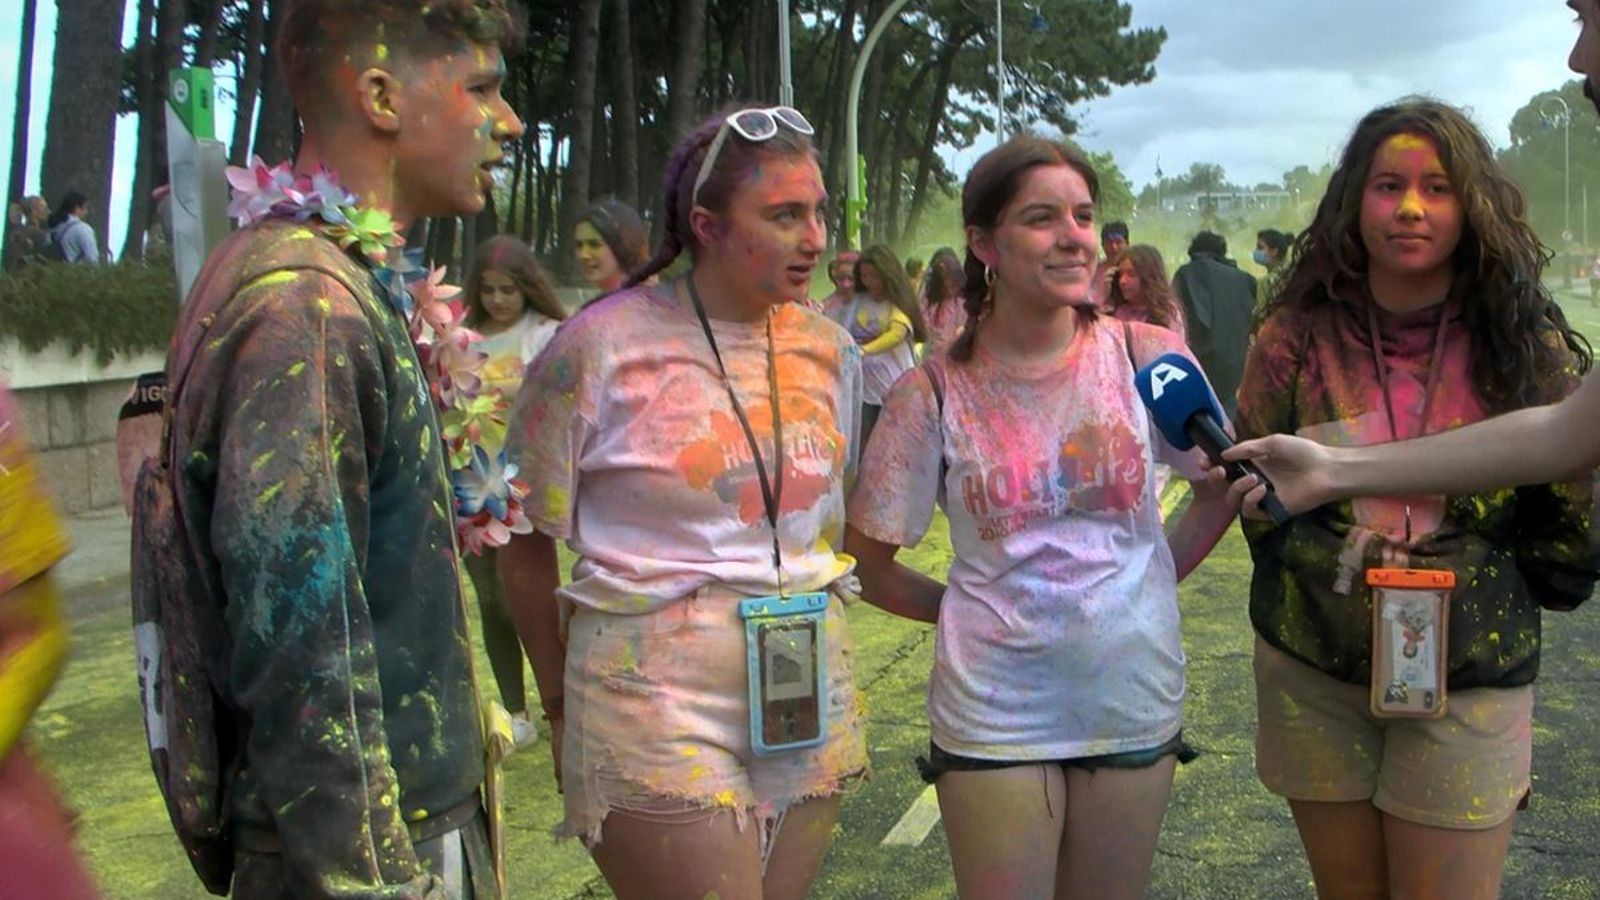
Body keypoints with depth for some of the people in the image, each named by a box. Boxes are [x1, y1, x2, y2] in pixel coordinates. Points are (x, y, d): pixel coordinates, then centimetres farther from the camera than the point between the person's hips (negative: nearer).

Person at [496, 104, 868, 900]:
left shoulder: (829, 351, 5)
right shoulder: (603, 345, -9)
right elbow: (524, 542, -1)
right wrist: (561, 705, 5)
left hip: (811, 697, 5)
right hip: (656, 697, -5)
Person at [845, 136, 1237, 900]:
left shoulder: (1146, 356, -7)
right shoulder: (934, 393, -9)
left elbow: (1223, 487, 9)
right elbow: (867, 567, -1)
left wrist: (1153, 578, 2)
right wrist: (974, 607, -1)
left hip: (1134, 700, 2)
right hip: (994, 714, -2)